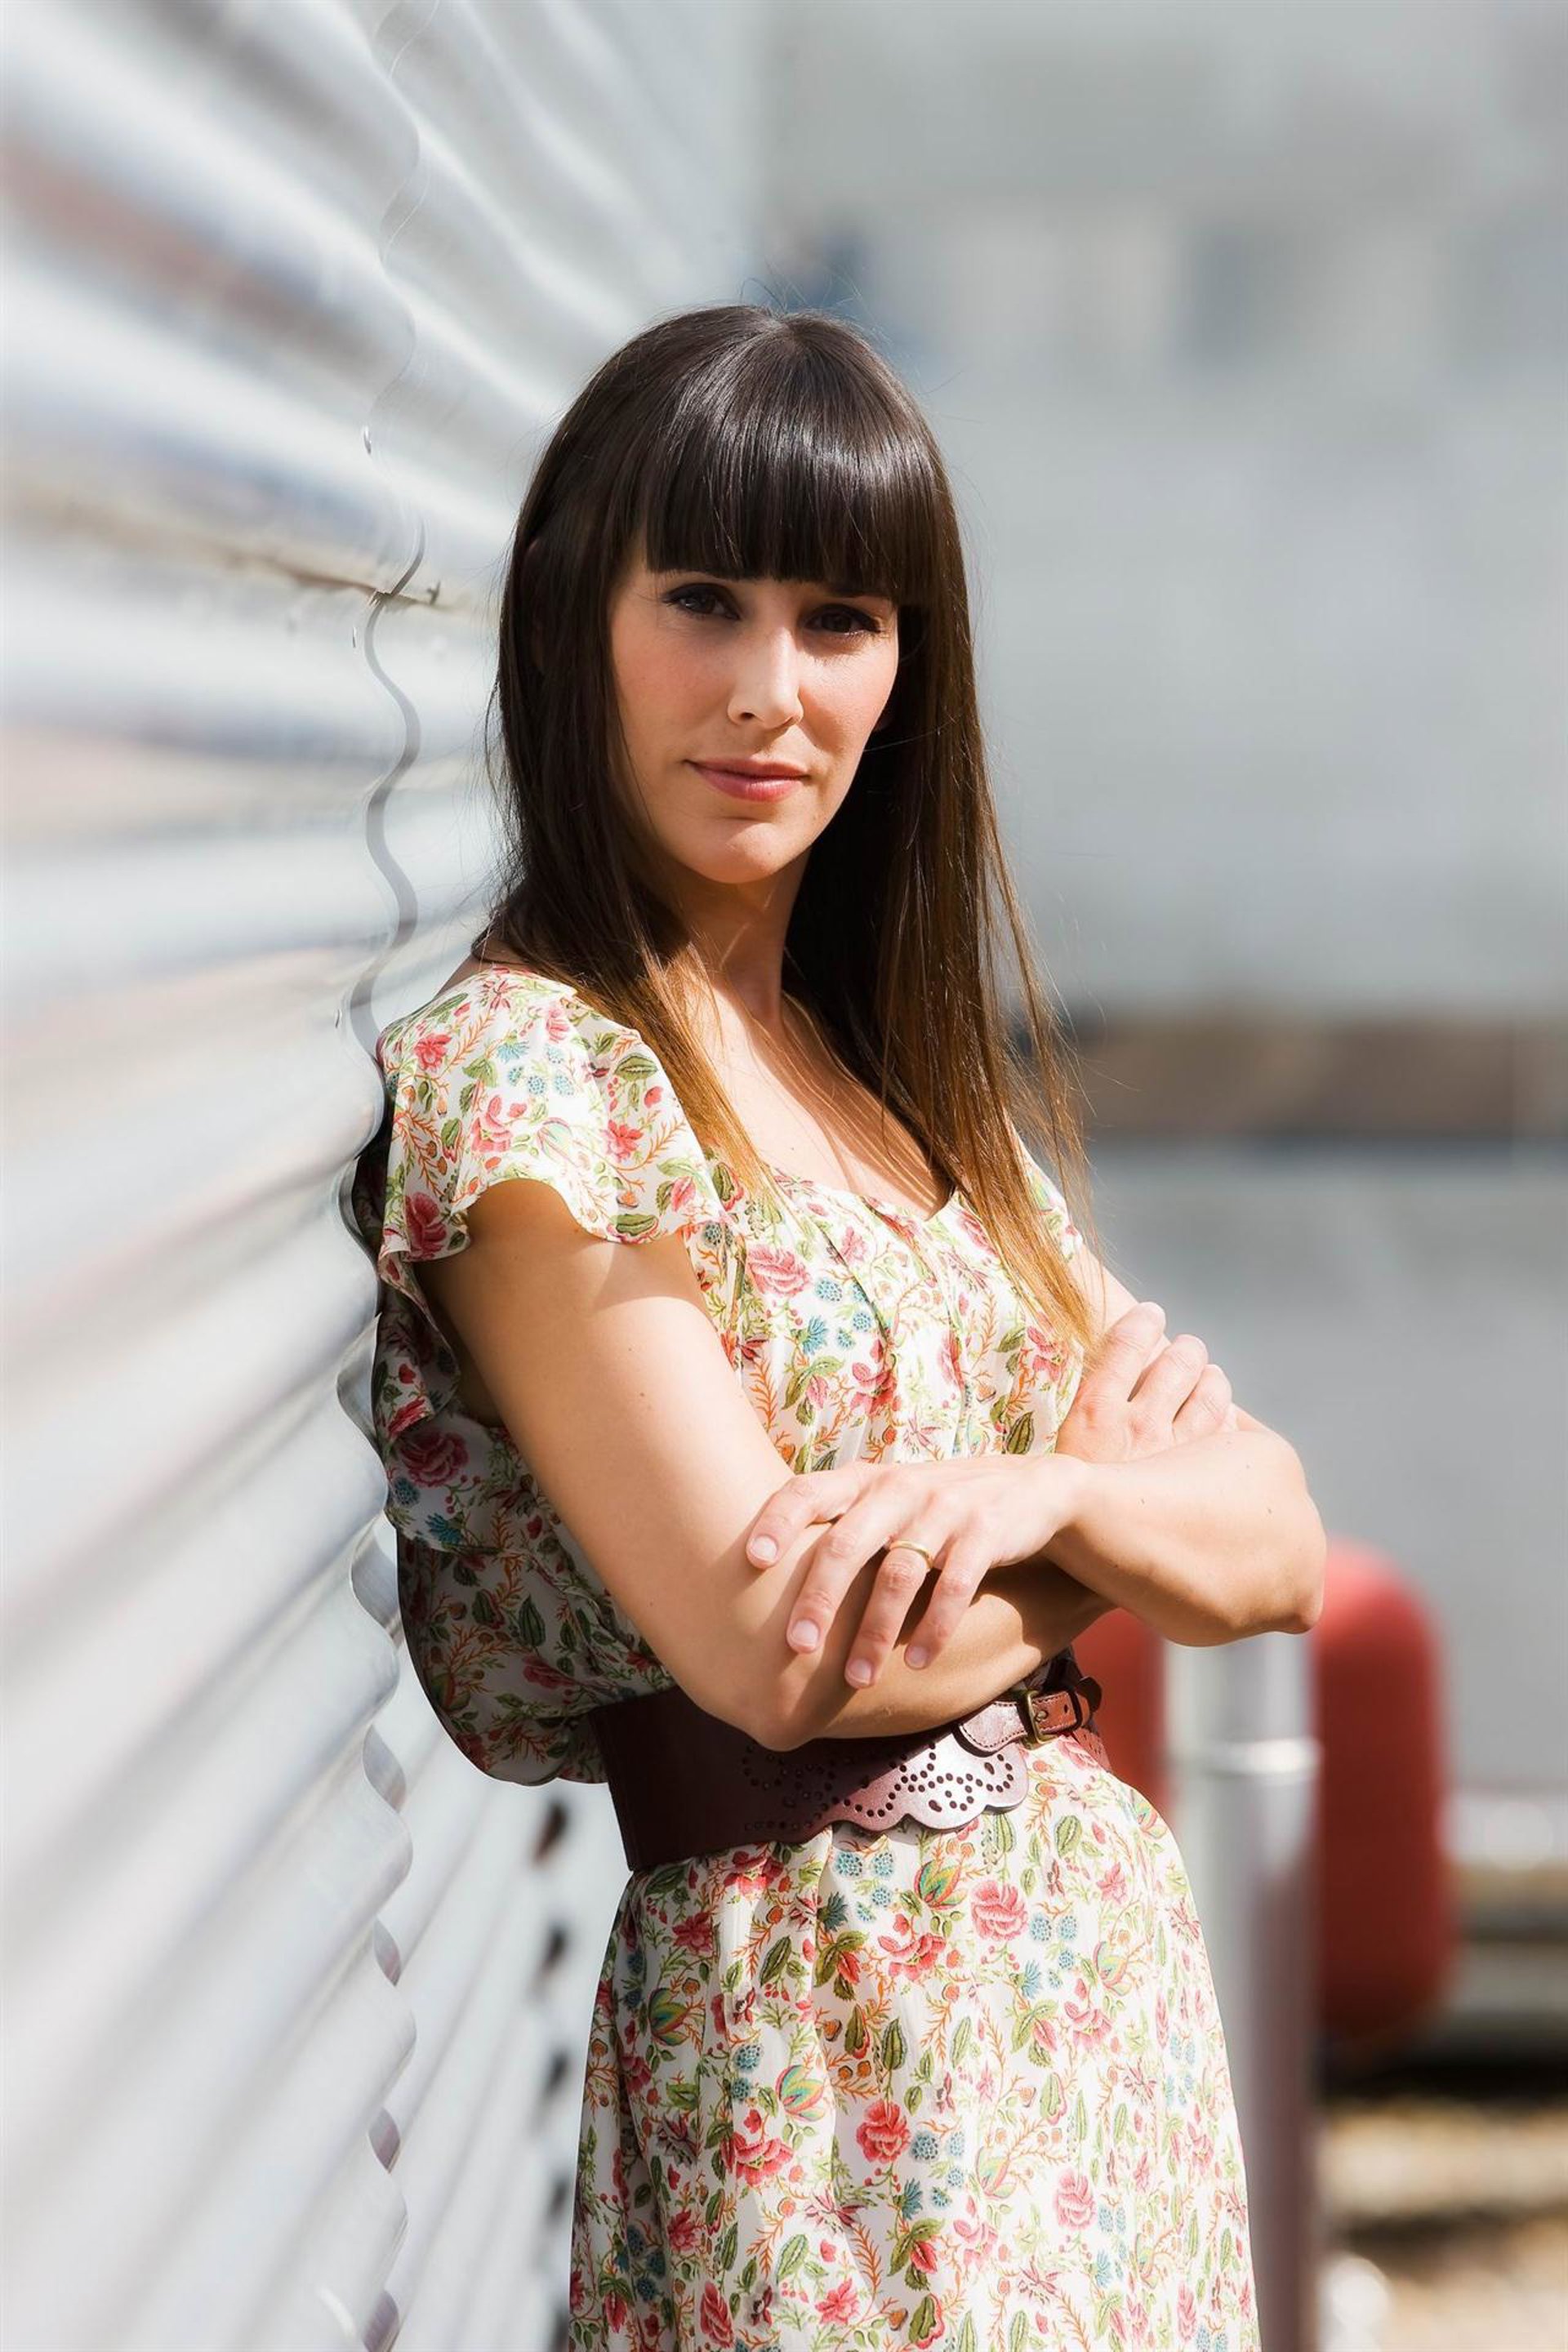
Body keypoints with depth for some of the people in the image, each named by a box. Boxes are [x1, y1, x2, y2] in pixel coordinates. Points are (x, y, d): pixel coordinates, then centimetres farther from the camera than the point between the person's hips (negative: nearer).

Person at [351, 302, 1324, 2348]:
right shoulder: (514, 1068, -11)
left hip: (1122, 2002, 7)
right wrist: (1134, 1506, -3)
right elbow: (783, 1649, -20)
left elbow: (1282, 1551, 4)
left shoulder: (921, 1076, 11)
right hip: (824, 2047, -7)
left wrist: (1037, 1494, -16)